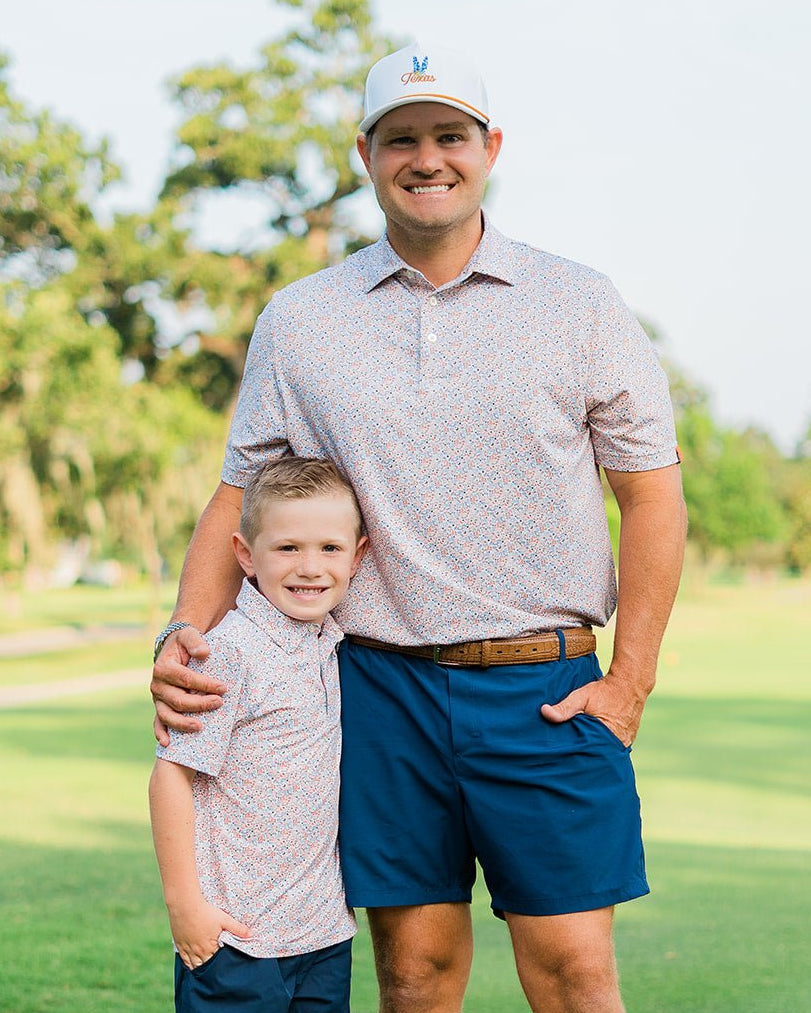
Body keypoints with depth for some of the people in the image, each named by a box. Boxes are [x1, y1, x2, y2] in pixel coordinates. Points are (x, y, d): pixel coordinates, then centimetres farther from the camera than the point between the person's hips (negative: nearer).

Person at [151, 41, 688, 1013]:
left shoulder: (579, 304, 4)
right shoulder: (298, 321, 8)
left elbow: (652, 494, 5)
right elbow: (239, 496, 12)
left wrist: (629, 682, -2)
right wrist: (187, 632, -5)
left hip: (545, 691, -1)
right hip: (379, 686, 1)